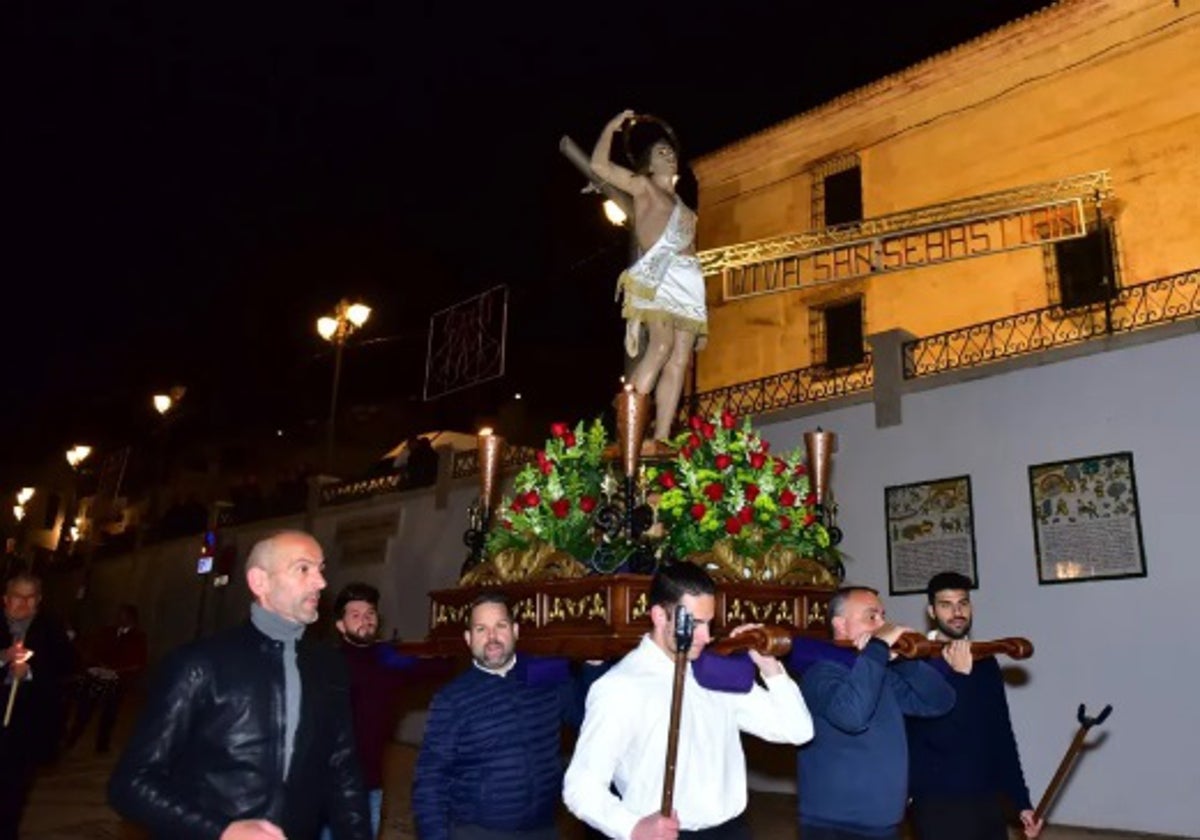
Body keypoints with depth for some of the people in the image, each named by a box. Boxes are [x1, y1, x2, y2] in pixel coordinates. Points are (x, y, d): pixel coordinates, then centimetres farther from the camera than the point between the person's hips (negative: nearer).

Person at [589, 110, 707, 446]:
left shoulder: (683, 207, 31)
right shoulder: (642, 186, 16)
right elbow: (600, 166, 3)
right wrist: (612, 127, 14)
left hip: (688, 279, 7)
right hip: (658, 273, -6)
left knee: (679, 360, -6)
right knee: (661, 346, -26)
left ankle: (661, 438, -11)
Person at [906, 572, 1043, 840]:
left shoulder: (986, 662, 8)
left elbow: (1002, 736, 14)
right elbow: (941, 737, -20)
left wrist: (1021, 801, 14)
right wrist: (960, 676, -23)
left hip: (988, 803, 6)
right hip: (940, 807, -6)